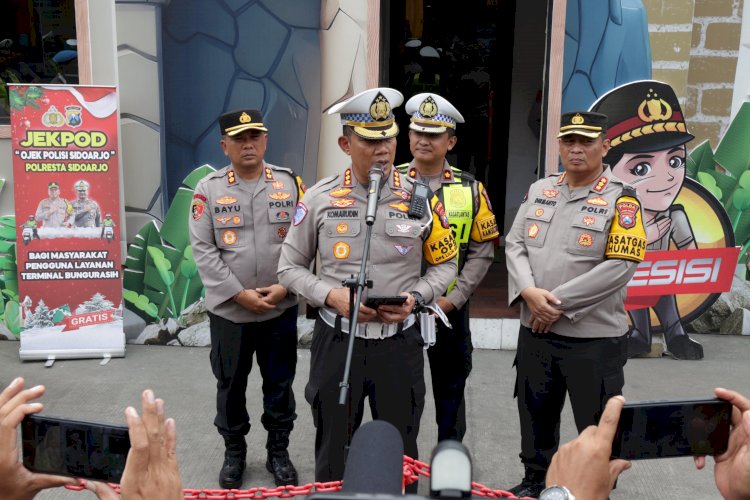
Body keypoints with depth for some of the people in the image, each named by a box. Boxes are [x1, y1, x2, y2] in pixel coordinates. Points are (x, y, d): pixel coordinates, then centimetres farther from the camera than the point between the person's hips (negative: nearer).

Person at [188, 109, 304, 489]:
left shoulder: (290, 183, 0)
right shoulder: (208, 188, -2)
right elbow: (203, 249, -7)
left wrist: (286, 286, -11)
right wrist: (239, 294, -13)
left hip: (281, 309, 1)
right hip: (229, 310, 0)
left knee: (280, 384, 13)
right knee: (230, 386, 14)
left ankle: (278, 451, 31)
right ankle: (234, 452, 33)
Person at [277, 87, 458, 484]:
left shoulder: (422, 198, -3)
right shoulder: (319, 199, -4)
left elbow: (445, 264, 7)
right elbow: (290, 268, 3)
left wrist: (415, 298, -11)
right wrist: (331, 296, -14)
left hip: (399, 342, 1)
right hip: (337, 340, 0)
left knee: (401, 453, 16)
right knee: (333, 452, 16)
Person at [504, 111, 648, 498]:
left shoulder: (621, 200, -8)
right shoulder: (539, 190, 8)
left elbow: (619, 266, -16)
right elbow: (514, 245, 4)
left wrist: (560, 303, -17)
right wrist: (529, 292, -14)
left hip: (595, 337, -5)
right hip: (534, 332, 5)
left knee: (597, 427, 9)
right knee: (536, 416, 20)